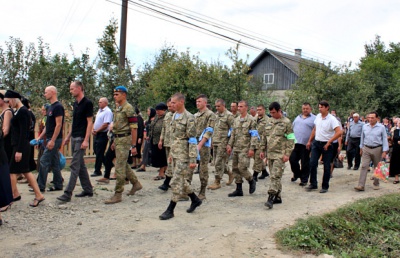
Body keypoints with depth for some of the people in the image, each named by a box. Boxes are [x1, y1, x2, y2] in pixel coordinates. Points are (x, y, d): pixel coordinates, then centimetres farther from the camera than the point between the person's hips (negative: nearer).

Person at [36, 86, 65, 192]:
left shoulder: (58, 107, -14)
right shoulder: (51, 107, 17)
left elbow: (59, 125, -20)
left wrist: (52, 140, -22)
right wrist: (40, 137, 17)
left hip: (54, 139, -10)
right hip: (51, 139, 10)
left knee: (44, 162, -8)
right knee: (54, 163, 11)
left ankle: (40, 186, -2)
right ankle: (58, 185, 16)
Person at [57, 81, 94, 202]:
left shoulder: (87, 103, -11)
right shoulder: (76, 104, 14)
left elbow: (90, 122, -15)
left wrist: (86, 140, -21)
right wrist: (68, 136, 19)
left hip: (81, 139, -9)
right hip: (74, 138, 9)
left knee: (75, 166, -9)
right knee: (81, 165, 12)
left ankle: (68, 193, -7)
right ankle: (88, 190, 21)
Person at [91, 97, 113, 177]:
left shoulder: (108, 112, -14)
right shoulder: (99, 110, 16)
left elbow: (105, 125, -21)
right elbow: (96, 121, 21)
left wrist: (96, 131, -13)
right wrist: (93, 129, 4)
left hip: (103, 134, -9)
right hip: (97, 134, 10)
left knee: (99, 153, -4)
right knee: (96, 150, 13)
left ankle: (97, 171, 3)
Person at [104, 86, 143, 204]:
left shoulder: (128, 108, -13)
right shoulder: (118, 108, 15)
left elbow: (134, 128, -16)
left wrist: (133, 145, -18)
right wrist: (114, 141, 21)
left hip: (124, 139, -9)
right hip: (118, 139, 9)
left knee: (119, 167, -7)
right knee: (124, 164, 17)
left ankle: (118, 194, -1)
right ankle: (136, 183, 33)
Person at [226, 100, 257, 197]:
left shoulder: (251, 120, -6)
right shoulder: (236, 120, 14)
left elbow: (254, 136, -11)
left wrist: (252, 148, -16)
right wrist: (230, 145, 12)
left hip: (245, 149, -7)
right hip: (236, 149, 7)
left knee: (242, 167, -13)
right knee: (235, 168, 6)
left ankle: (251, 181, 15)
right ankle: (239, 190, 14)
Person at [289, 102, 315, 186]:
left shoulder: (314, 119, -3)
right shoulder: (298, 117, 16)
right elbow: (292, 128, 22)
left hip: (306, 145, -5)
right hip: (295, 144, 5)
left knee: (305, 163, 3)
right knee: (292, 159, 8)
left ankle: (304, 179, 16)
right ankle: (297, 174, 31)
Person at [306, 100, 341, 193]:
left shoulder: (332, 119, -13)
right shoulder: (318, 116, 6)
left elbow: (339, 132, -22)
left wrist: (328, 142, -20)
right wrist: (309, 141, 16)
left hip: (326, 145, -5)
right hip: (316, 143, 5)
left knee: (326, 166, 4)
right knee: (312, 163, 1)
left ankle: (325, 186, 14)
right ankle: (313, 184, 13)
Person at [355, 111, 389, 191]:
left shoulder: (381, 127, -5)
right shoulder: (365, 127, 4)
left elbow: (384, 139, -4)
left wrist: (384, 151, -8)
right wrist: (361, 148, 15)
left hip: (377, 149, -2)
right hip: (366, 149, 2)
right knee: (364, 166, -8)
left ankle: (376, 184, 26)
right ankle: (361, 185, -12)